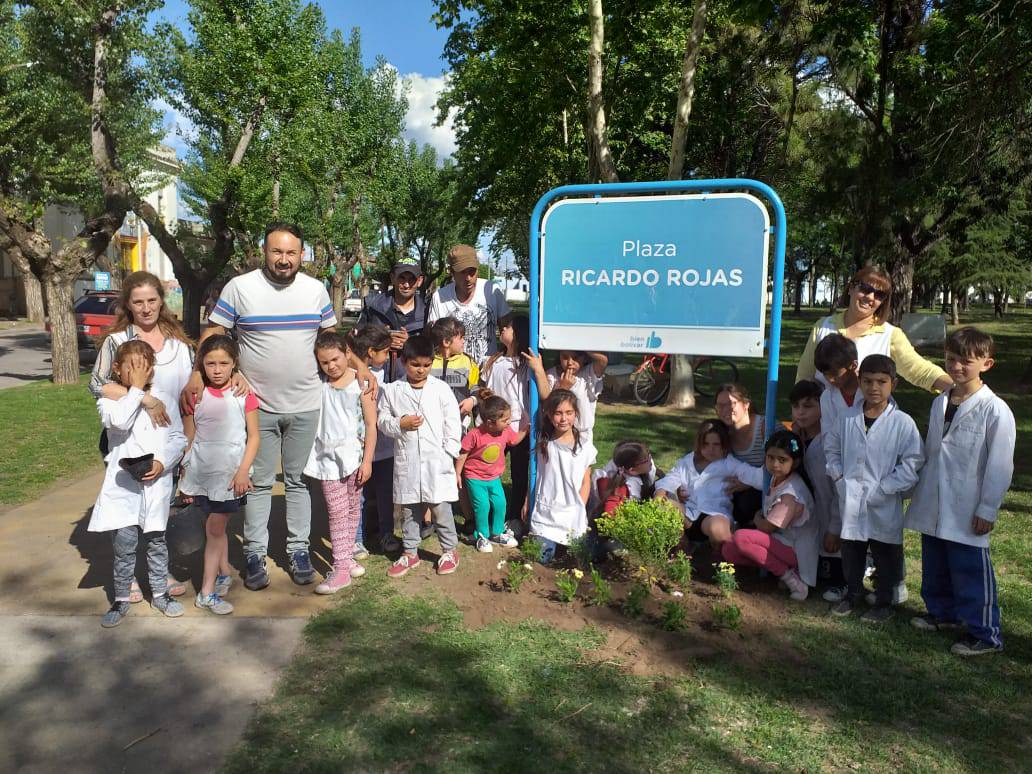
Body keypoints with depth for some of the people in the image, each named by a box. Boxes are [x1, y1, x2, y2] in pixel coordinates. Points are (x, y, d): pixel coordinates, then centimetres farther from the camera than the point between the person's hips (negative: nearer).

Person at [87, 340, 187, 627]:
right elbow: (120, 421, -24)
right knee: (124, 544, 2)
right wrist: (136, 388, -17)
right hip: (123, 486, -1)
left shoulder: (164, 399, 4)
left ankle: (159, 593, 27)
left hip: (156, 484, 1)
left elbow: (179, 438, 3)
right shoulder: (109, 400, -1)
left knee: (156, 542, 12)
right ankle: (121, 599, 19)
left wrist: (163, 462, -12)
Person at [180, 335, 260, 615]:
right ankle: (224, 573, 31)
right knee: (216, 527, 13)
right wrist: (186, 476, 9)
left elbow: (253, 436, -3)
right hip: (202, 472, 2)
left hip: (230, 473, -2)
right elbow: (189, 438, 7)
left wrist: (243, 471, -12)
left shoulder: (243, 394, -5)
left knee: (214, 528, 0)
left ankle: (207, 592, 7)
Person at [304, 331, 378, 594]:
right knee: (337, 512, -2)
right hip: (328, 455, 1)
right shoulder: (319, 383, 2)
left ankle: (346, 559, 26)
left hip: (354, 452, -1)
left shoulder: (361, 382, -6)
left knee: (353, 510, 11)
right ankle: (342, 567, 1)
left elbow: (371, 425, -6)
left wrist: (367, 460, -8)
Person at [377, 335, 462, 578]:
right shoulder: (392, 390, 2)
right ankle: (410, 553, 27)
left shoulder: (441, 389, -2)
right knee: (408, 510, 13)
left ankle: (449, 550, 23)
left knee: (441, 508, 6)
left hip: (436, 462, -2)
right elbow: (382, 421, 6)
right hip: (406, 462, 2)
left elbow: (453, 423, 0)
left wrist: (449, 454, -5)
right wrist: (400, 423, -13)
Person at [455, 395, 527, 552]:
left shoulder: (506, 431, -9)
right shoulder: (474, 435, -25)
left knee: (500, 504, 4)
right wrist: (457, 474, -8)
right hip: (475, 478, -5)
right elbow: (462, 455, -14)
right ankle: (482, 536, 13)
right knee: (482, 506, -8)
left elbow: (515, 440, 14)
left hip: (494, 477, 5)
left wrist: (526, 428, 3)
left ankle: (497, 533, 26)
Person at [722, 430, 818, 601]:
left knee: (741, 537, -26)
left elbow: (766, 527, -16)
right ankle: (782, 567, 0)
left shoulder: (790, 494, -25)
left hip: (796, 551, -9)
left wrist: (757, 518, 2)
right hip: (782, 541, 9)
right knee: (728, 550, 0)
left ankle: (789, 576, -14)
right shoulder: (778, 478, 0)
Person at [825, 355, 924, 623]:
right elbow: (831, 448, 11)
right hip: (851, 502, 3)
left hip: (885, 506, -3)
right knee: (850, 552, 18)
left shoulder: (903, 423, -11)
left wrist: (882, 488, -15)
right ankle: (853, 593, 38)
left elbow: (912, 463, -11)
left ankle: (884, 601, 31)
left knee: (886, 557, 12)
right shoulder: (847, 418, -1)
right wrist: (840, 477, -1)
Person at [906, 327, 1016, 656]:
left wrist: (987, 509, -11)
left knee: (971, 571, 2)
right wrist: (921, 490, 17)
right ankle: (942, 613, 37)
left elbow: (1000, 465, -12)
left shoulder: (995, 410, -14)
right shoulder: (940, 403, 7)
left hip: (967, 512, -7)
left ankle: (985, 634, 16)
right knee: (935, 566, 18)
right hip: (934, 506, 7)